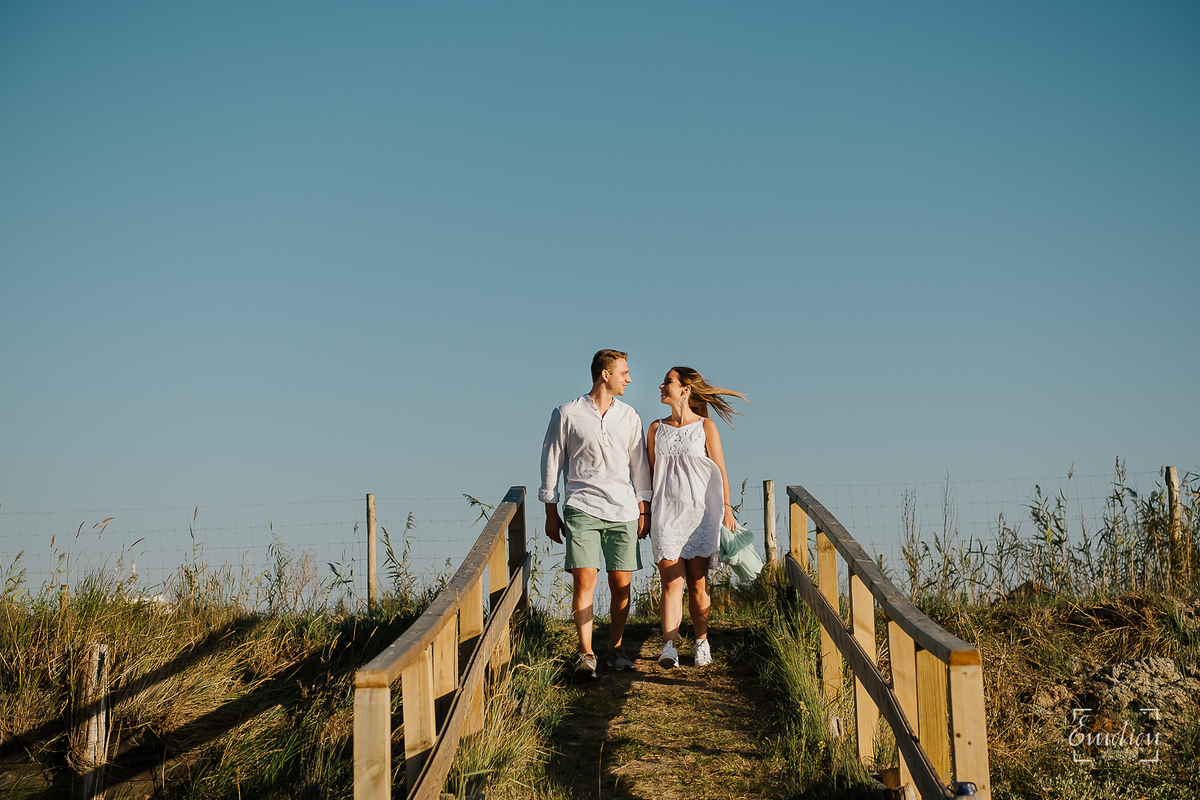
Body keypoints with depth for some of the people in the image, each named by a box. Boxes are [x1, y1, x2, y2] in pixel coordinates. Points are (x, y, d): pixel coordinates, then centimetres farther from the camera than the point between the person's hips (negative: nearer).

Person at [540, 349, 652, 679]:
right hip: (582, 508, -3)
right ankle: (586, 653, -7)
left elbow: (639, 465, 17)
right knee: (584, 580, -12)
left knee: (621, 584, 1)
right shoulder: (567, 414, 3)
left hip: (623, 511, 3)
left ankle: (615, 647, 16)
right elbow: (551, 463, 7)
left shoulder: (629, 416, 13)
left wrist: (644, 510, 12)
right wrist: (551, 513, 5)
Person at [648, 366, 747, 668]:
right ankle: (669, 646, -16)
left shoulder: (705, 426, 1)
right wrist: (644, 512, 13)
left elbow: (720, 471, 1)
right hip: (666, 513, 2)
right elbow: (651, 473, 15)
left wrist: (727, 509, -5)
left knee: (697, 584, 3)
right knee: (671, 581, -10)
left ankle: (702, 643, 18)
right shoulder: (657, 429, 10)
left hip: (700, 513, -1)